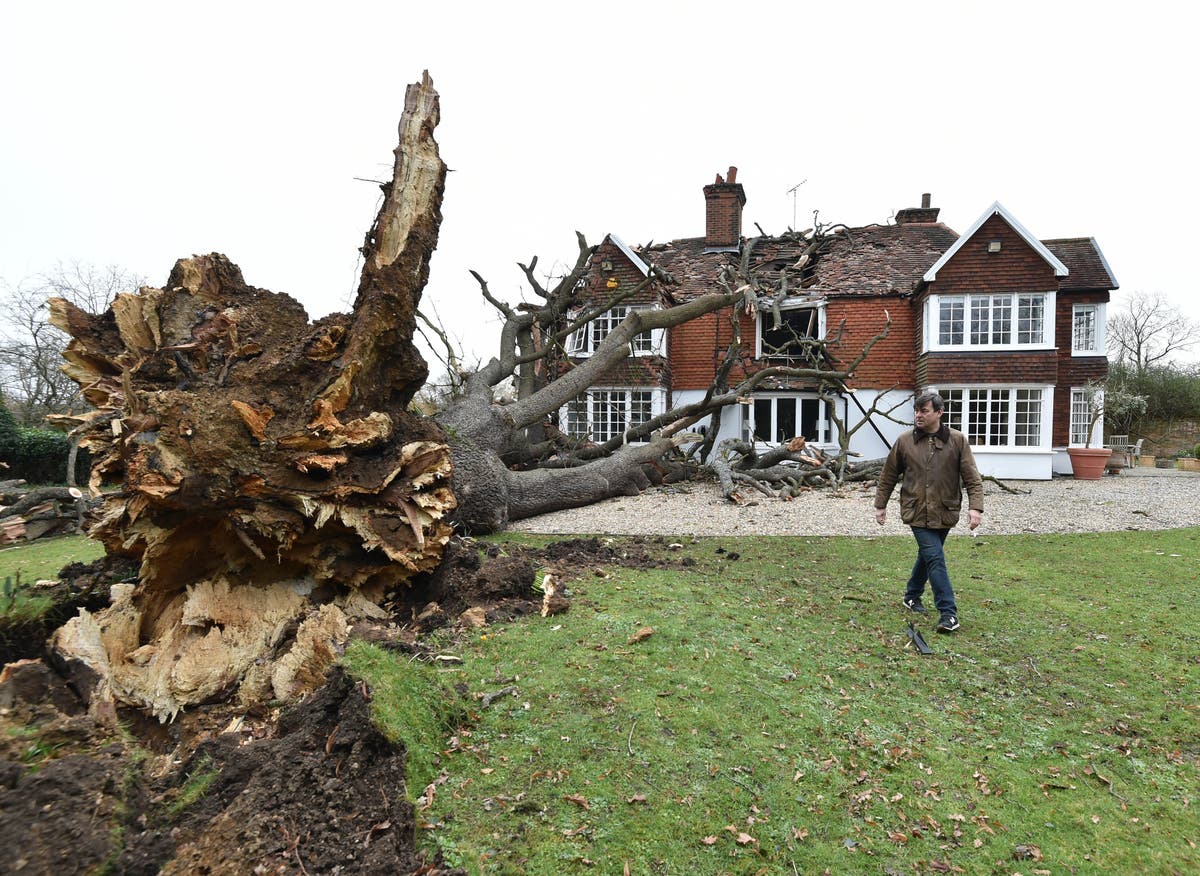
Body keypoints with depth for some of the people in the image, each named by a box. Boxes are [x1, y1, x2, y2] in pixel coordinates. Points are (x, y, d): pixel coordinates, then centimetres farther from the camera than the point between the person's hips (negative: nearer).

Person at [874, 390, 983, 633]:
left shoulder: (957, 440, -2)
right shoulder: (905, 441, -1)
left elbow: (972, 477, -3)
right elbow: (888, 476, 8)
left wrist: (975, 506, -14)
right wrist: (880, 505, 10)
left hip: (944, 512, 2)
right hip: (917, 512, -2)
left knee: (927, 557, 17)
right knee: (935, 559, -9)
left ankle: (912, 596, 38)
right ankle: (948, 613, -5)